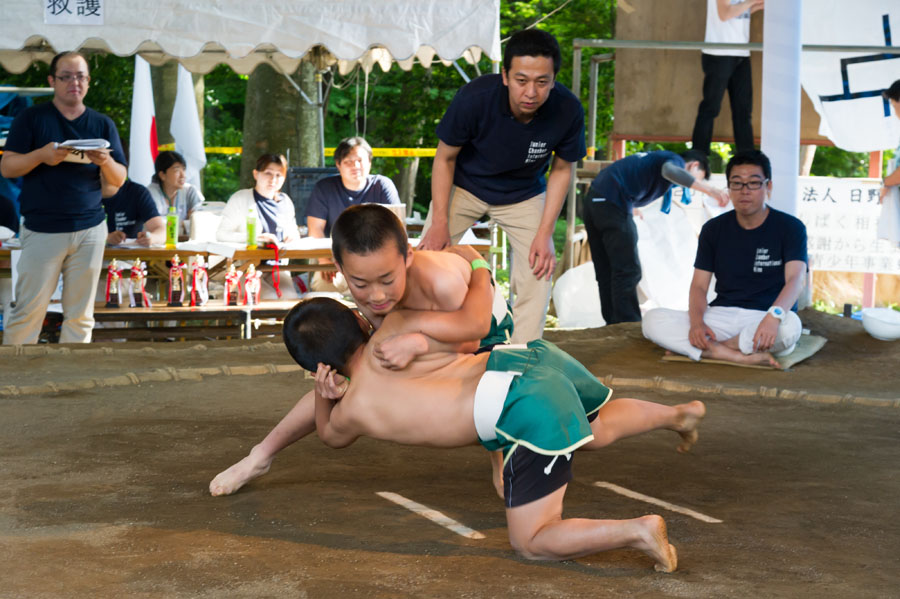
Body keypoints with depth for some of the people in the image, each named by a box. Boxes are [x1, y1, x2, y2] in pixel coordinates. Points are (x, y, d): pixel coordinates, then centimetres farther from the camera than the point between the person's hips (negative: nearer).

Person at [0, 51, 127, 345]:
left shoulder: (103, 124, 10)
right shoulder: (32, 118, 3)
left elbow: (119, 179, 8)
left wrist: (106, 162, -15)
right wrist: (41, 155, -20)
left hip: (90, 230, 3)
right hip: (42, 230, -2)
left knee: (80, 316, 4)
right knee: (28, 312, -3)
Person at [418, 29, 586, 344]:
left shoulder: (568, 111, -28)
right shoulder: (474, 99, -34)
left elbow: (561, 170, -9)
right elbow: (445, 158, -16)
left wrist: (545, 233, -13)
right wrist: (439, 222, -17)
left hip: (524, 195, 1)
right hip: (465, 186, -1)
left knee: (537, 274, -8)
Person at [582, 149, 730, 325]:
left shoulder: (656, 158, 28)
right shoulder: (676, 160, 0)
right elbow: (669, 170, -25)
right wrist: (710, 190, -28)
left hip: (593, 199, 10)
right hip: (612, 203, -10)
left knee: (606, 272, 13)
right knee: (627, 271, -6)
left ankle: (614, 324, 18)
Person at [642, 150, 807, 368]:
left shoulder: (790, 227, -1)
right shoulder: (714, 229, 10)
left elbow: (795, 279, -16)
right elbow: (699, 285, 5)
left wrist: (774, 316, -38)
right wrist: (697, 321, -19)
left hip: (766, 318, -3)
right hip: (721, 316, 3)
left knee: (790, 326, -40)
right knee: (652, 320, -22)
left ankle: (710, 349, -21)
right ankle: (741, 356, -32)